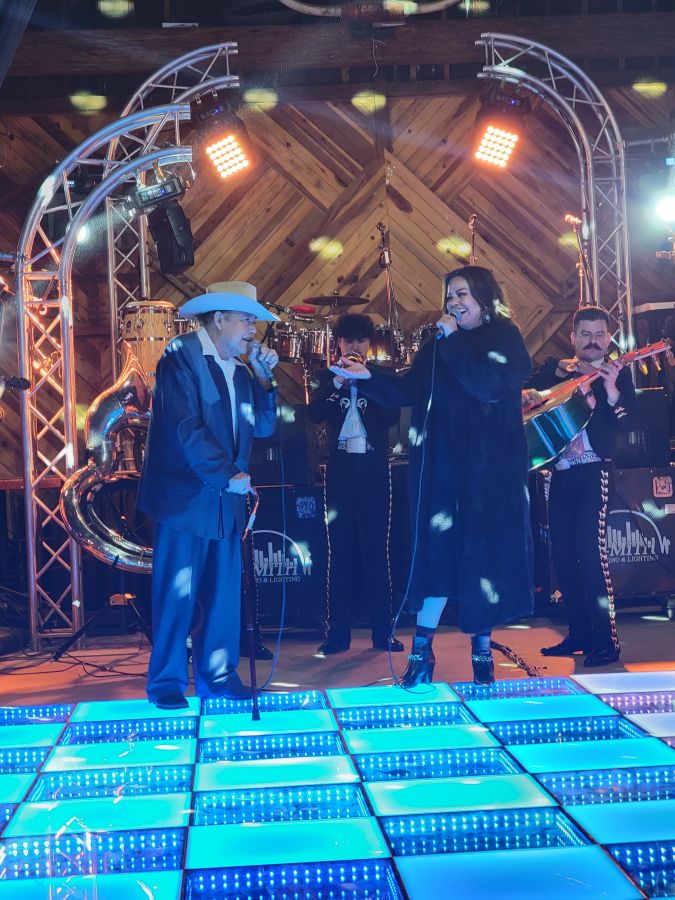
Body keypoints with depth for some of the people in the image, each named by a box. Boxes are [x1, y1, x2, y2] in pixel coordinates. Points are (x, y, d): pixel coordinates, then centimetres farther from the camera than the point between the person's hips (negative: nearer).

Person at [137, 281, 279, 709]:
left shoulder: (240, 369, 14)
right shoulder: (181, 356, -9)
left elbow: (263, 426, 10)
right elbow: (185, 427, -17)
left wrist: (263, 378, 0)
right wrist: (228, 475, -17)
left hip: (226, 499, 7)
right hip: (187, 496, -7)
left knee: (224, 592, 9)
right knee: (178, 593, -2)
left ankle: (217, 674, 19)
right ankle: (167, 682, 8)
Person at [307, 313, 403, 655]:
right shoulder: (328, 376, 9)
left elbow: (392, 416, -7)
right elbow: (313, 414, -5)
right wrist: (337, 383, -17)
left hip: (374, 468, -1)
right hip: (340, 468, 1)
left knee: (376, 549, -1)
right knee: (340, 550, 1)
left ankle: (383, 632, 3)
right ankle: (338, 633, 4)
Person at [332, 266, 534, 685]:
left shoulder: (504, 338, -2)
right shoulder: (439, 345, 13)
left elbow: (490, 385, -19)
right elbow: (408, 391, 12)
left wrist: (453, 341, -15)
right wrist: (369, 377, -2)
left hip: (490, 467, -3)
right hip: (443, 466, 3)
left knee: (485, 553, 1)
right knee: (439, 553, 0)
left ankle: (482, 649, 13)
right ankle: (422, 651, 3)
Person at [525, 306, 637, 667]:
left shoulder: (617, 373, 2)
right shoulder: (554, 368, 13)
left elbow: (628, 423, -8)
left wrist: (611, 392, -24)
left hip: (593, 472, -5)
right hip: (559, 473, 5)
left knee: (590, 553, -14)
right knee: (563, 556, 7)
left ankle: (605, 641, -9)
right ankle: (579, 634, 19)